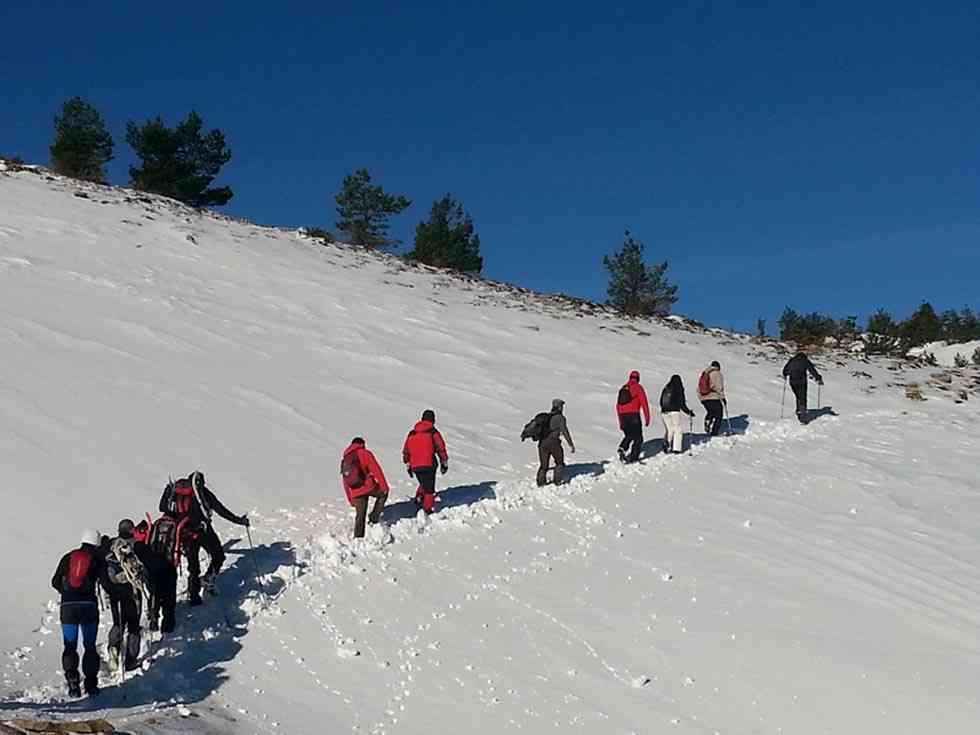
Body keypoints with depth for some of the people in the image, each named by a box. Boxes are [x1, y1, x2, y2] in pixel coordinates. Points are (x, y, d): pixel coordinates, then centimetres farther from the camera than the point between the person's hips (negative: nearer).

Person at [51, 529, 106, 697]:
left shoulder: (68, 557, 12)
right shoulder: (98, 559, 5)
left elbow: (55, 582, 11)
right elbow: (105, 581, -5)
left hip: (68, 606, 1)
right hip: (89, 606, -1)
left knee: (70, 647, 7)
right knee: (90, 646, 10)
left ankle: (73, 685, -2)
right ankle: (91, 684, 8)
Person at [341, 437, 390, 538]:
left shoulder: (345, 460, 20)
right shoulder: (365, 454, 3)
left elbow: (345, 483, 21)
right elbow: (376, 470, -8)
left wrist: (350, 499, 25)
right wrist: (384, 485, -8)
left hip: (356, 493, 5)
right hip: (368, 487, -5)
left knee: (360, 516, 15)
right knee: (383, 493, 21)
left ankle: (357, 537, 13)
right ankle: (374, 517, 9)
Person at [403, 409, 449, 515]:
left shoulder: (412, 434, 14)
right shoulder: (433, 432, -1)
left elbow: (406, 451, 16)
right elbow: (441, 448, -3)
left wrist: (408, 465, 25)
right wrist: (444, 463, 6)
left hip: (415, 466, 4)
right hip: (429, 465, -4)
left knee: (423, 484, 26)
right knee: (429, 488, 4)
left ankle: (419, 498, 4)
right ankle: (428, 509, 0)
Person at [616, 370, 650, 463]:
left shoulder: (623, 388, 16)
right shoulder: (638, 387, 0)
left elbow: (618, 405, 19)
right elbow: (644, 403, -7)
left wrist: (620, 422, 26)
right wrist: (647, 418, -4)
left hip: (623, 415, 5)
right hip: (633, 415, -5)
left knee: (628, 436, 21)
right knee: (638, 438, 5)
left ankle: (622, 448, -5)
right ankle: (633, 457, -3)